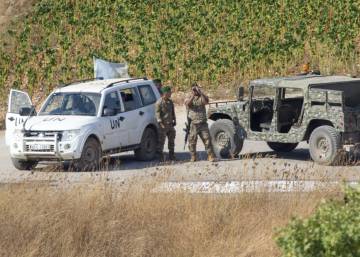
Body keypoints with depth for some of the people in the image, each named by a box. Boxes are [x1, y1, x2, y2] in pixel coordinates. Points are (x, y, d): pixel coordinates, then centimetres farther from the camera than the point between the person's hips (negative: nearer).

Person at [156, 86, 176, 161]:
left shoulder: (170, 101, 12)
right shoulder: (159, 102, -10)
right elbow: (158, 113, -13)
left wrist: (174, 120, 15)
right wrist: (161, 124, -17)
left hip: (170, 124, 7)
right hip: (163, 125, -7)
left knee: (171, 140, 11)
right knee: (161, 141, -4)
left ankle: (171, 156, 19)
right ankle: (160, 157, 2)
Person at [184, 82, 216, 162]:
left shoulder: (201, 98, 10)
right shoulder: (189, 99, 8)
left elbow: (206, 101, -12)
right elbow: (188, 104, -15)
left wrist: (200, 92, -21)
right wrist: (193, 95, -23)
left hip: (203, 123, 0)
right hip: (193, 124, 0)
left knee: (207, 139, -7)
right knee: (192, 141, 2)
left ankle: (211, 156, -6)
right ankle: (193, 157, 12)